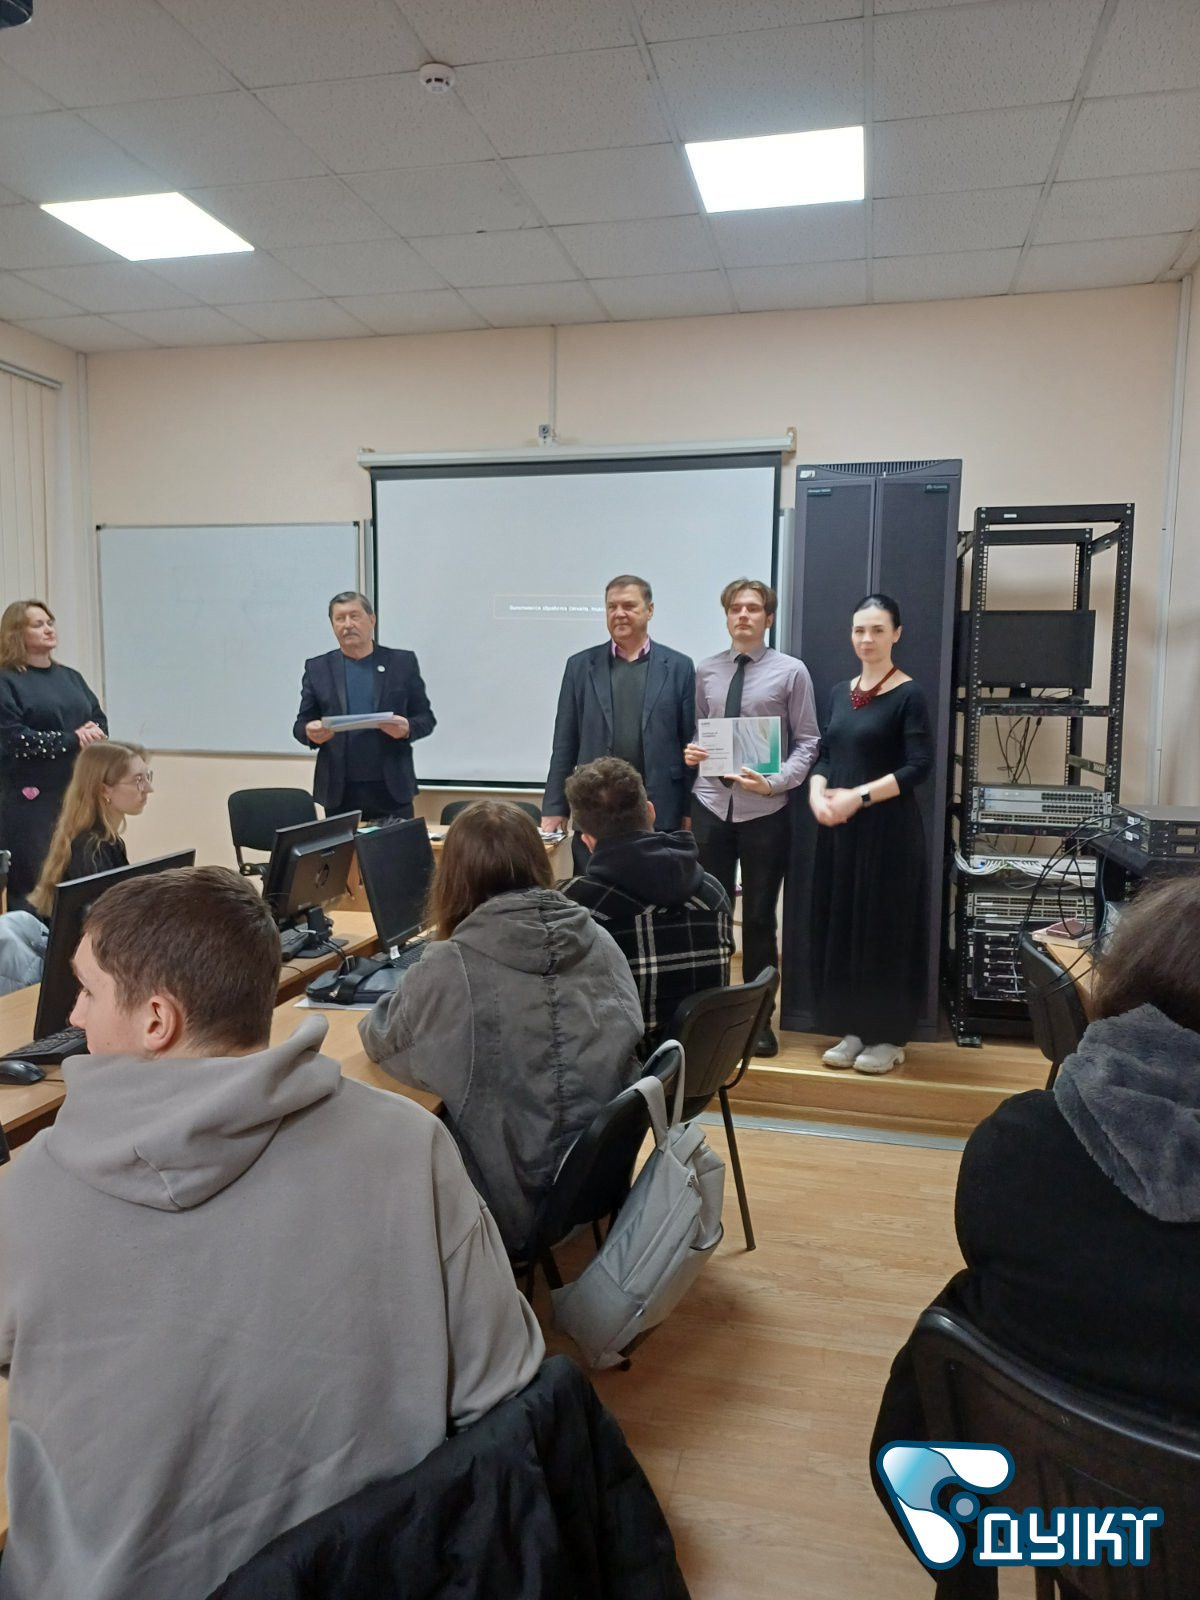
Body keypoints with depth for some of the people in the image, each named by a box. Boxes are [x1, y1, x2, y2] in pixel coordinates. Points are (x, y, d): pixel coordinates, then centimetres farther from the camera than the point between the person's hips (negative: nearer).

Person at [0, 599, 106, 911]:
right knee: (32, 883, -4)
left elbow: (100, 721, 14)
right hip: (31, 798, -5)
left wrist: (94, 734, -9)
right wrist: (72, 740, -16)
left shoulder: (70, 677, 17)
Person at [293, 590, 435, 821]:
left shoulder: (403, 662, 5)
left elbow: (426, 717, 5)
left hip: (392, 788, -1)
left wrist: (407, 728, -17)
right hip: (339, 791, 1)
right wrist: (311, 732, -15)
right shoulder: (317, 668, 7)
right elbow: (302, 723, 8)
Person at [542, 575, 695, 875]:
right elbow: (565, 744, 6)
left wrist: (691, 810, 0)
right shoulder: (581, 665, 7)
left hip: (659, 811, -1)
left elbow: (691, 743, 3)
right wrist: (554, 807, 2)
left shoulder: (679, 667, 4)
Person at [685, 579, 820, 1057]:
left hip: (764, 810, -2)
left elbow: (807, 742, -3)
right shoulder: (705, 671, 7)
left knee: (760, 918, 9)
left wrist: (776, 782, -17)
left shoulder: (791, 672, -2)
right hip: (710, 806, 2)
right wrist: (688, 752, -8)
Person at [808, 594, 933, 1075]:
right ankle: (852, 1031, 20)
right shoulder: (840, 692, 12)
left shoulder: (908, 694, -6)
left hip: (888, 830, -6)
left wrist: (858, 796, -19)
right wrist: (817, 793, -7)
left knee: (885, 928, 1)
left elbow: (918, 767, -13)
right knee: (840, 926, 9)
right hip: (838, 829, 6)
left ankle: (889, 1037, 13)